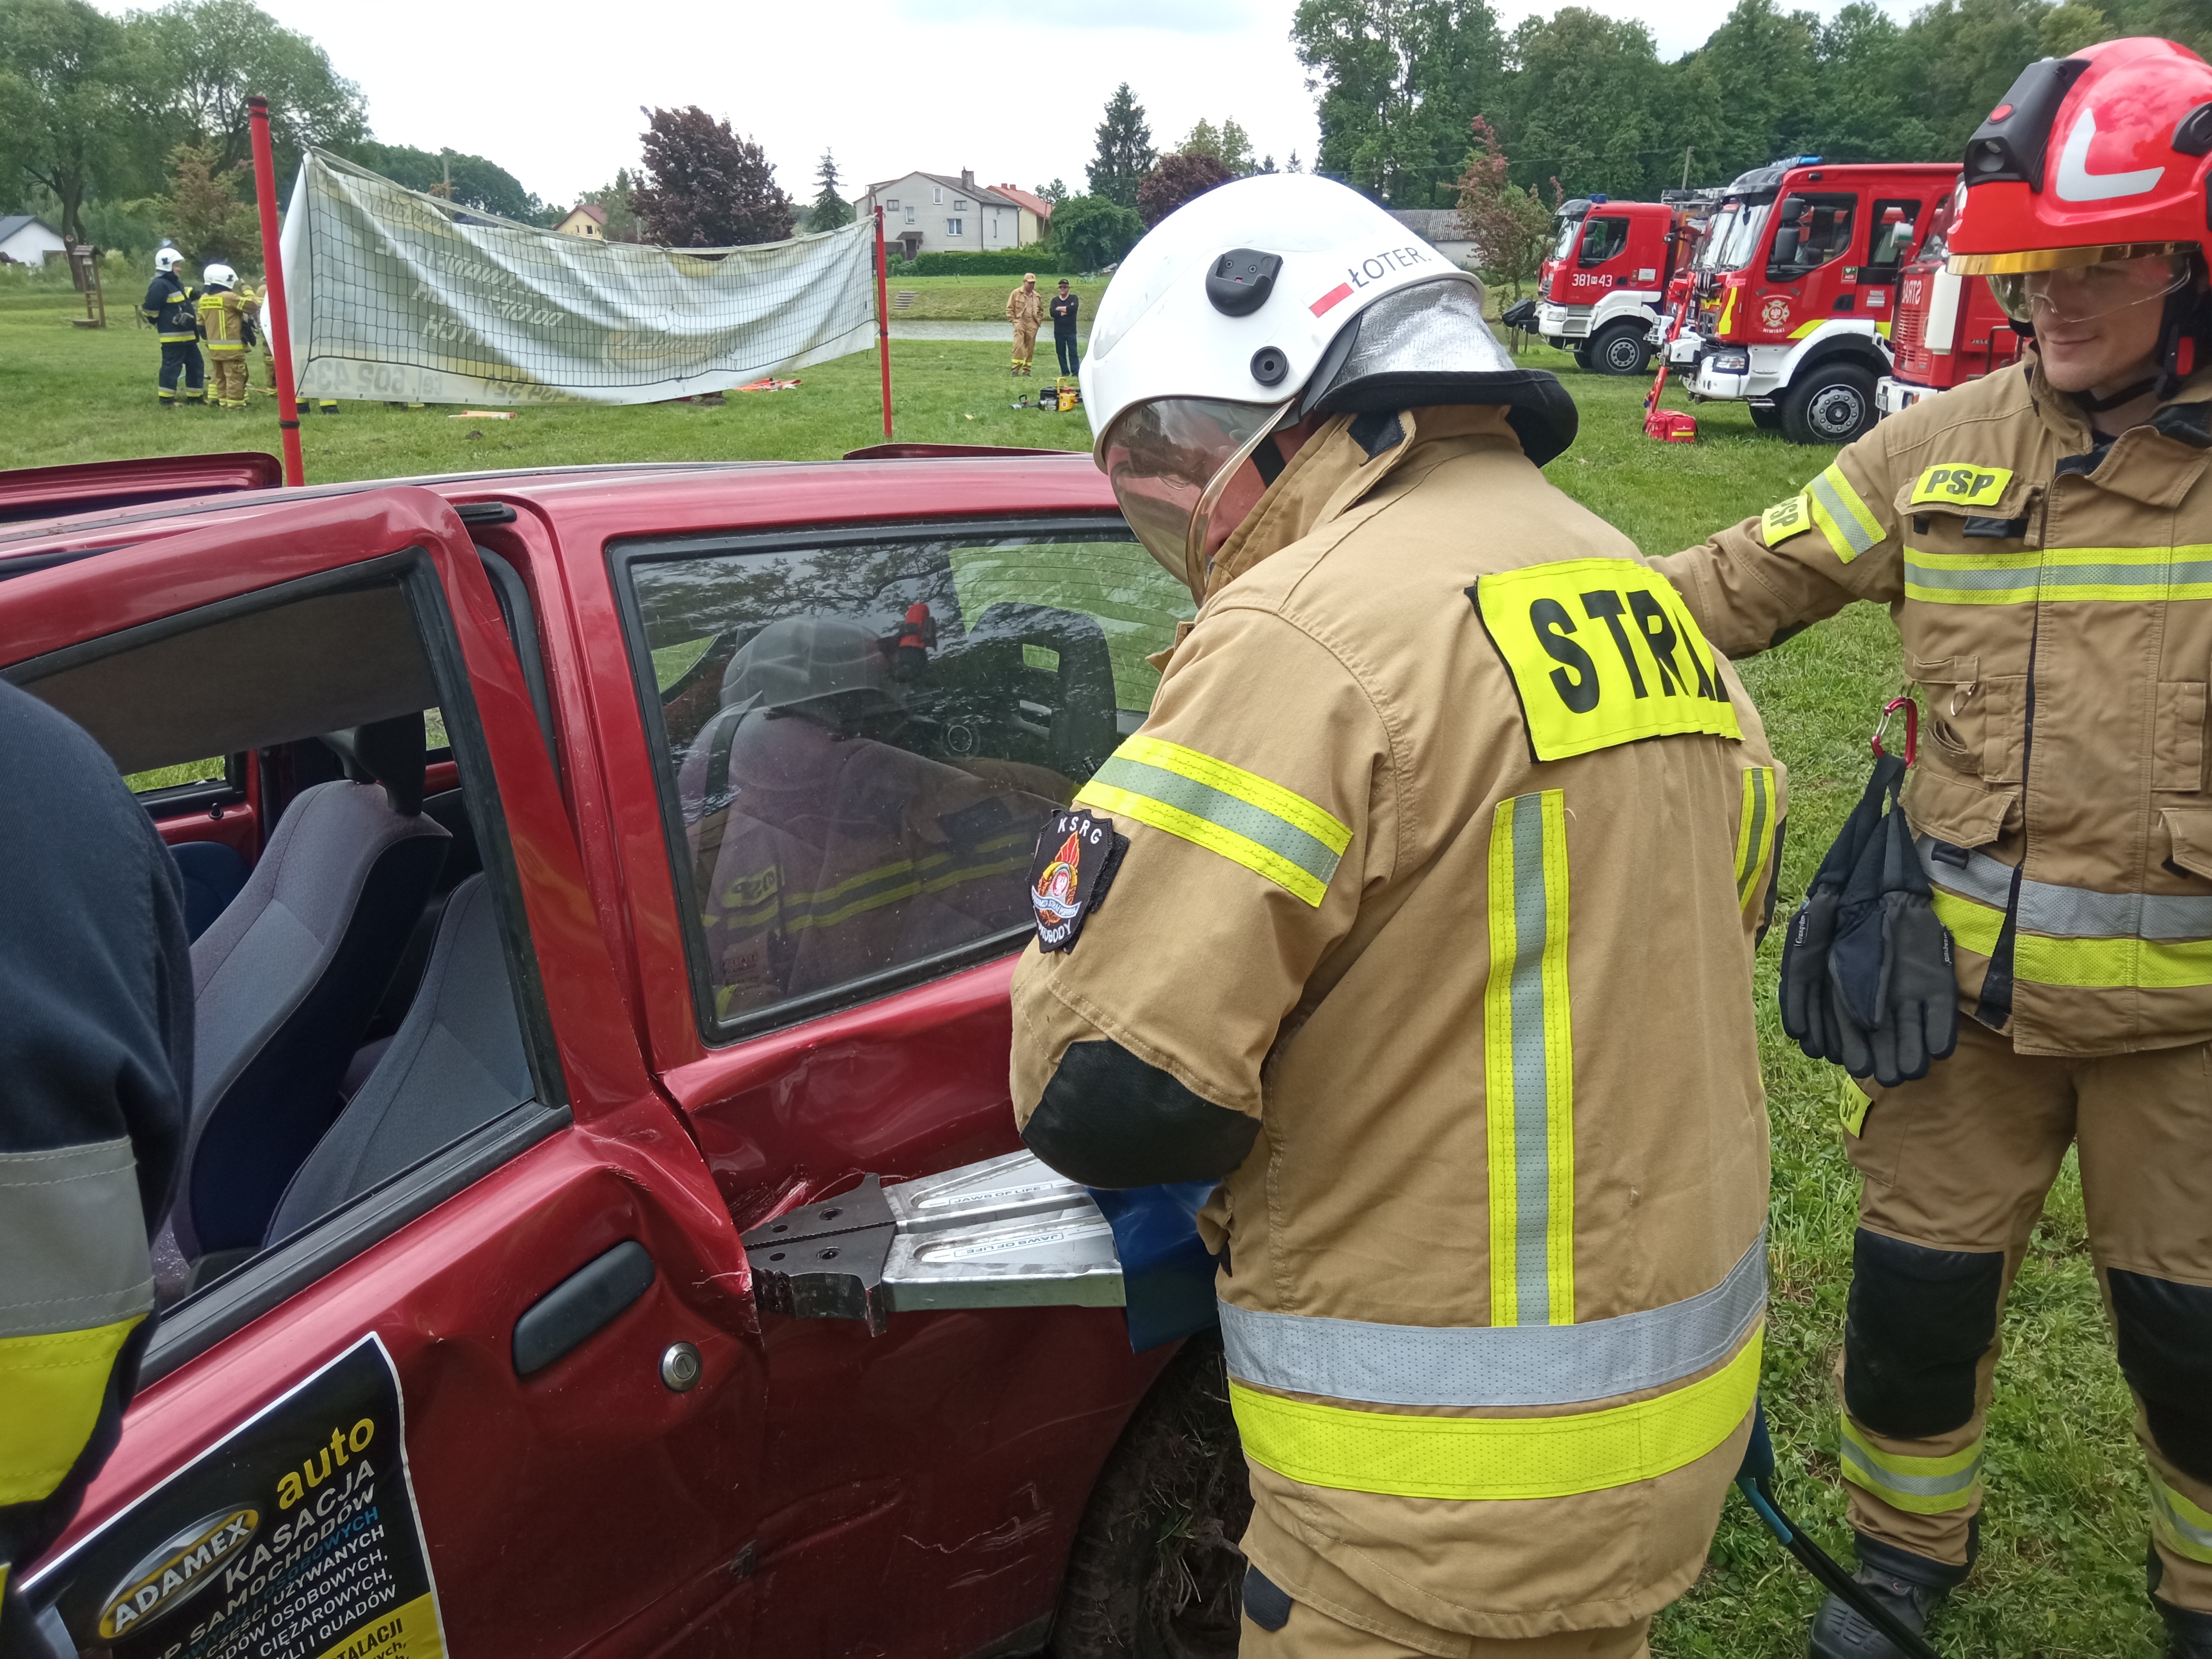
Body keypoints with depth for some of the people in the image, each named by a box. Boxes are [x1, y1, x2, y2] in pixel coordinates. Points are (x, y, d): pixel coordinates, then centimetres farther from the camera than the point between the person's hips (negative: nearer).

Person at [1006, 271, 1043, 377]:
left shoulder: (1036, 296, 11)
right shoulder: (1016, 293, -1)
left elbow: (1041, 310, 24)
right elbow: (1009, 309, 1)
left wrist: (1039, 320, 12)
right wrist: (1014, 321, -6)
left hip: (1032, 325, 4)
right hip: (1020, 324, -4)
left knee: (1030, 348, 4)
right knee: (1018, 346, -14)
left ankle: (1026, 370, 12)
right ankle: (1016, 369, -11)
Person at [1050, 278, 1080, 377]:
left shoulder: (1074, 298, 6)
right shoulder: (1055, 300, 11)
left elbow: (1074, 308, -16)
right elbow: (1053, 313, -6)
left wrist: (1060, 309, -6)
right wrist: (1066, 312, -10)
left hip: (1071, 331, -3)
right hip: (1059, 332, 3)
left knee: (1073, 352, -8)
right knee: (1061, 353, 4)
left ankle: (1076, 372, -11)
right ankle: (1065, 372, 9)